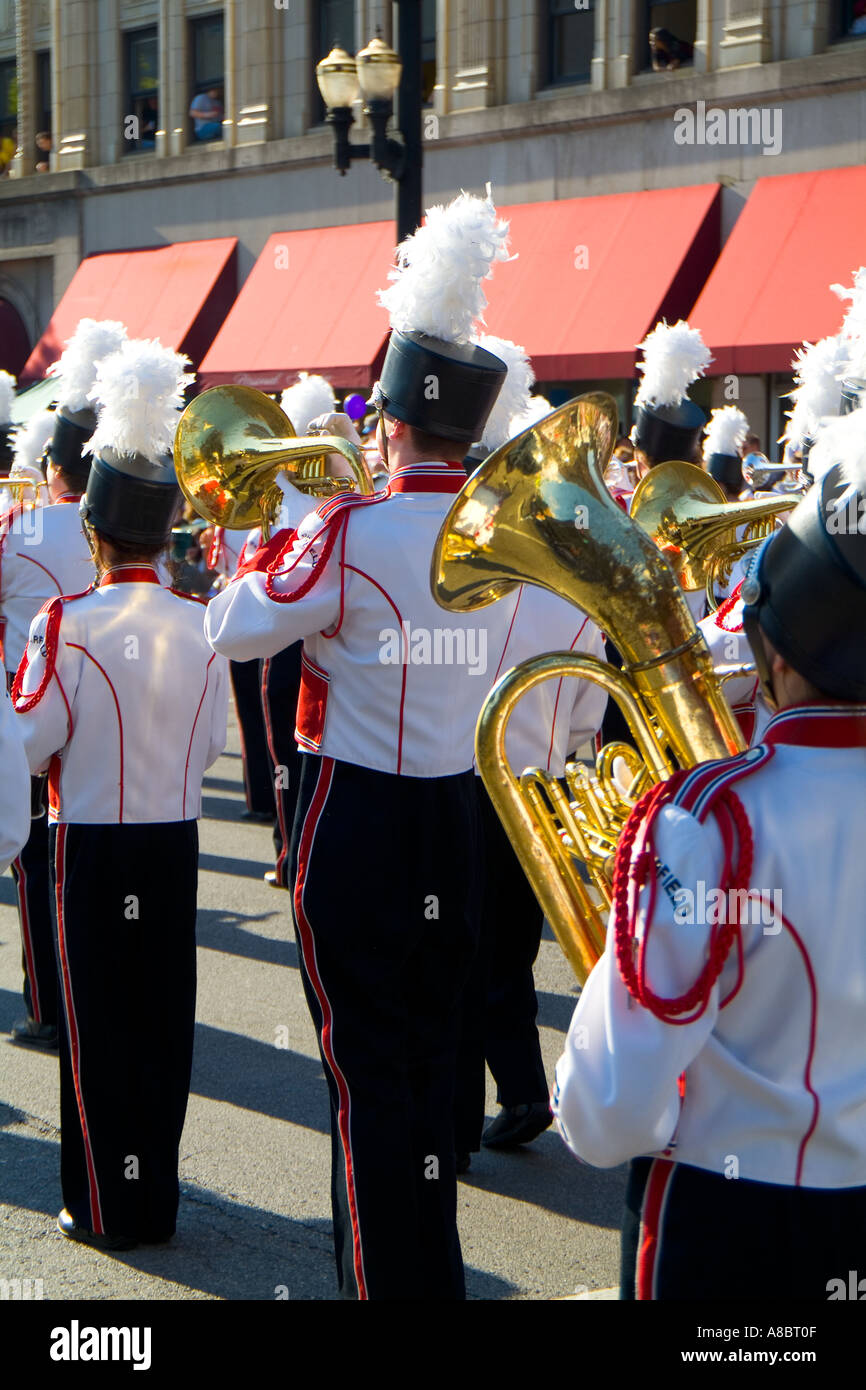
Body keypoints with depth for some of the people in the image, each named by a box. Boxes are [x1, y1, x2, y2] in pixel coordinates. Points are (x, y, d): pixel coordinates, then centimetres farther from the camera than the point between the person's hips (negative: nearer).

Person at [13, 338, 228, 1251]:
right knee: (163, 1020, 13)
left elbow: (30, 741, -12)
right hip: (174, 843, 4)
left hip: (93, 848, -4)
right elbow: (212, 742, 6)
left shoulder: (68, 623, -16)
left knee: (98, 1024, 6)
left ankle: (109, 1208, 13)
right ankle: (156, 1193, 24)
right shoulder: (201, 626, -3)